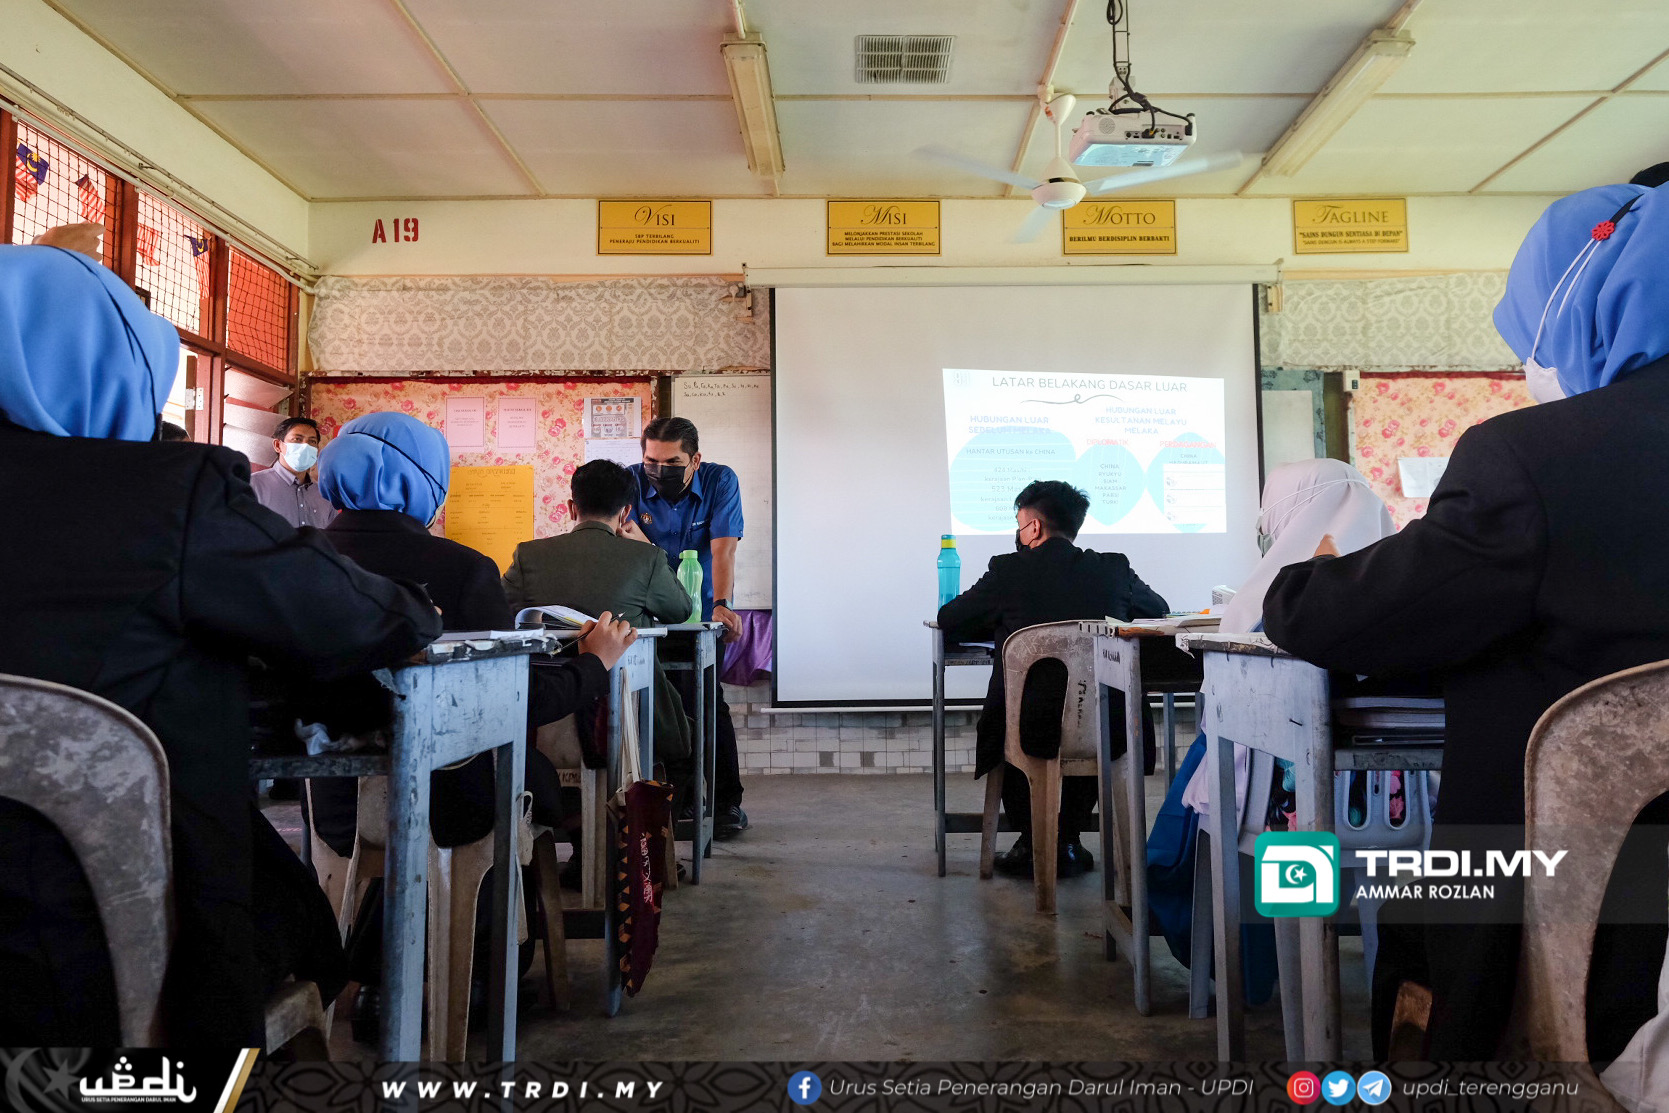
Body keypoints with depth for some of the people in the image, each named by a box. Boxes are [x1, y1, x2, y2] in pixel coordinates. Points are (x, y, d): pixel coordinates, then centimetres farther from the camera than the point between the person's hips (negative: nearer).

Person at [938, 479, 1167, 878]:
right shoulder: (1113, 568, 3)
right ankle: (1067, 844, 35)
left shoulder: (1008, 570, -4)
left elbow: (948, 621, 8)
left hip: (1030, 729, -2)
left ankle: (1031, 843, 30)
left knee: (1005, 718, 32)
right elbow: (1158, 609, 23)